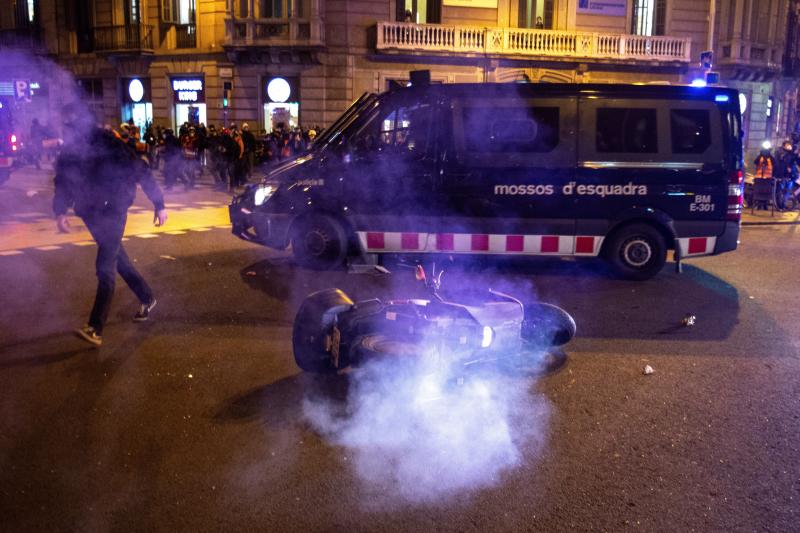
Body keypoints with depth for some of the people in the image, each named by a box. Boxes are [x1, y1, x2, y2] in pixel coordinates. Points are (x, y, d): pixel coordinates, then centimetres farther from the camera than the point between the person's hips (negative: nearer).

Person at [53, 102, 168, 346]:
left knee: (105, 267, -12)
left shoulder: (108, 142, -12)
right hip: (91, 212, 7)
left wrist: (159, 204, -10)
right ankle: (147, 298, 37)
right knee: (116, 259, 17)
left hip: (112, 210, -7)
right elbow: (63, 184, 8)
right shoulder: (68, 152, 5)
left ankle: (95, 328, -16)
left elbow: (140, 170, -10)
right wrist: (60, 212, -10)